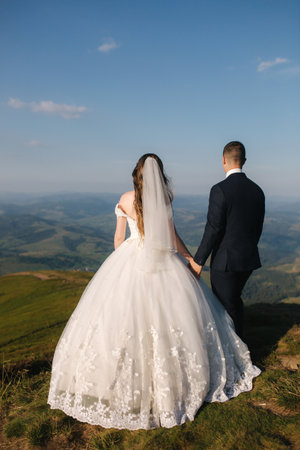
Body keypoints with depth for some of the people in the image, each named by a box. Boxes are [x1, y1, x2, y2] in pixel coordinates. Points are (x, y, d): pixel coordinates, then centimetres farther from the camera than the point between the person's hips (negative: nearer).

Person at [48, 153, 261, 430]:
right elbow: (173, 238, -1)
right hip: (163, 265, 0)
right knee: (165, 314, 11)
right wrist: (192, 259, 14)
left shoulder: (125, 200, -2)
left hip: (130, 260, 1)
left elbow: (118, 238, 4)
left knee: (124, 313, 8)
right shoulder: (164, 200, -5)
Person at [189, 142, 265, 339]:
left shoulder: (220, 189, -17)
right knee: (235, 300, 25)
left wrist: (199, 260, -10)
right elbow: (258, 228, 10)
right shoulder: (257, 190, 4)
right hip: (249, 259, 7)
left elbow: (213, 229, -18)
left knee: (226, 306, 7)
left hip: (225, 260, -7)